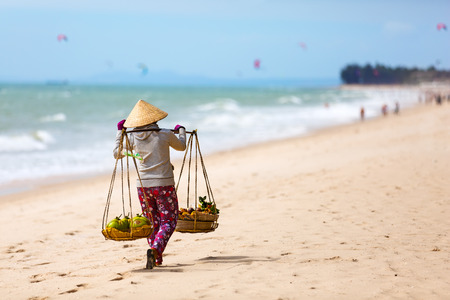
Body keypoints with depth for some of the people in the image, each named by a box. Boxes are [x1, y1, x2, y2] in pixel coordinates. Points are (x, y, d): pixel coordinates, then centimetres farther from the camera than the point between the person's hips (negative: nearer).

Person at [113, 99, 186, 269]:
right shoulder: (165, 135, -6)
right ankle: (155, 249, -20)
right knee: (169, 221, 4)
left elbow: (117, 154, 13)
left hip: (143, 185, 3)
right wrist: (181, 131, 35)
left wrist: (120, 132, 22)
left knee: (152, 222, 16)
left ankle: (157, 259, 15)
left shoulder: (132, 137, -2)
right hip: (164, 185, -3)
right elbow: (181, 146, 15)